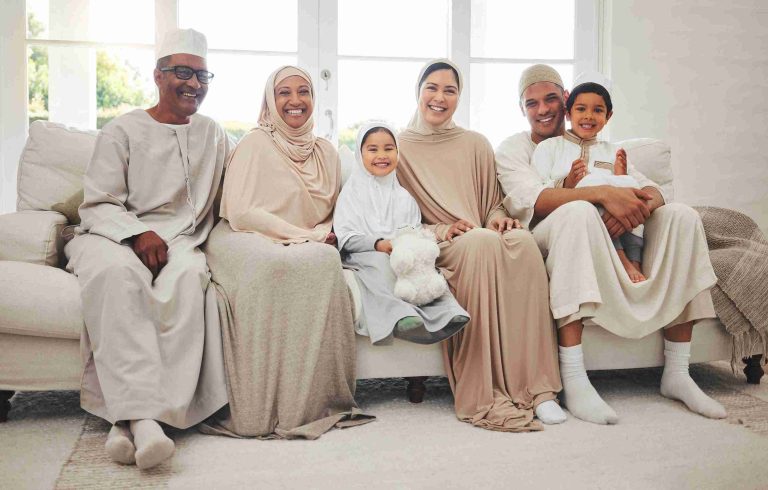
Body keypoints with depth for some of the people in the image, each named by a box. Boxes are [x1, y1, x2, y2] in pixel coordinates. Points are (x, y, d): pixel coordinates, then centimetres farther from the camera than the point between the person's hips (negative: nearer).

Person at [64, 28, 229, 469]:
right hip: (112, 236, -2)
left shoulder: (214, 135, 20)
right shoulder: (123, 131, 8)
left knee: (189, 275, -35)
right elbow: (97, 205, 1)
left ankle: (129, 421, -38)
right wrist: (137, 233, -18)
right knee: (118, 271, -38)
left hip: (179, 241, 2)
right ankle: (141, 414, -45)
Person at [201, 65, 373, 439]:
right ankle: (258, 409, -31)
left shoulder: (325, 152, 18)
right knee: (272, 266, -40)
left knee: (326, 261, -33)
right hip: (244, 241, -4)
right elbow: (239, 212, -9)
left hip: (306, 249, 4)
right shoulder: (255, 144, 1)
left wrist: (324, 236, -6)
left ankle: (310, 402, -25)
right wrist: (304, 235, -13)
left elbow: (332, 216, 20)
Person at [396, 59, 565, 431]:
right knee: (482, 242, -37)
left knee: (522, 240, -32)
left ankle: (534, 386, -31)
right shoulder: (399, 147, 9)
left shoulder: (476, 145, 20)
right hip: (431, 252, -3)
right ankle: (483, 396, -36)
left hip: (484, 241, 4)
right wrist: (441, 231, -13)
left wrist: (497, 218, -3)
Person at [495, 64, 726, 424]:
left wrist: (641, 206, -19)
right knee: (579, 210, -35)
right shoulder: (513, 148, 5)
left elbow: (652, 190, 6)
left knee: (680, 215, -12)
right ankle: (574, 381, -39)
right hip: (544, 244, -5)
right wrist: (603, 193, -29)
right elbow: (530, 200, -17)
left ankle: (677, 373, -14)